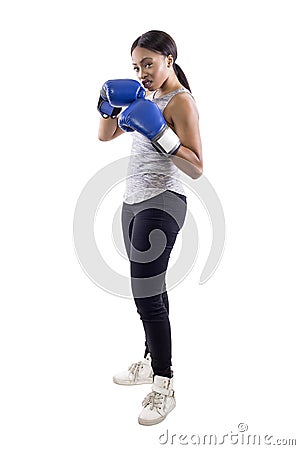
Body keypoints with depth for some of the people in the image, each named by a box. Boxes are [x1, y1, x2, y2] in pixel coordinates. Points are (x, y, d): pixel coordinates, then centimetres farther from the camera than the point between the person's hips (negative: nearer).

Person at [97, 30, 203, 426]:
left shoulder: (181, 101, -10)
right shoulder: (145, 97, 15)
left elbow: (197, 168, -16)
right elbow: (105, 135, 18)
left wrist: (161, 136, -27)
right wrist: (110, 105, 0)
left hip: (162, 204, -9)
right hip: (134, 201, 9)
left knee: (147, 297, -10)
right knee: (151, 290, 16)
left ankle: (164, 386, 0)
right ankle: (151, 362, 29)